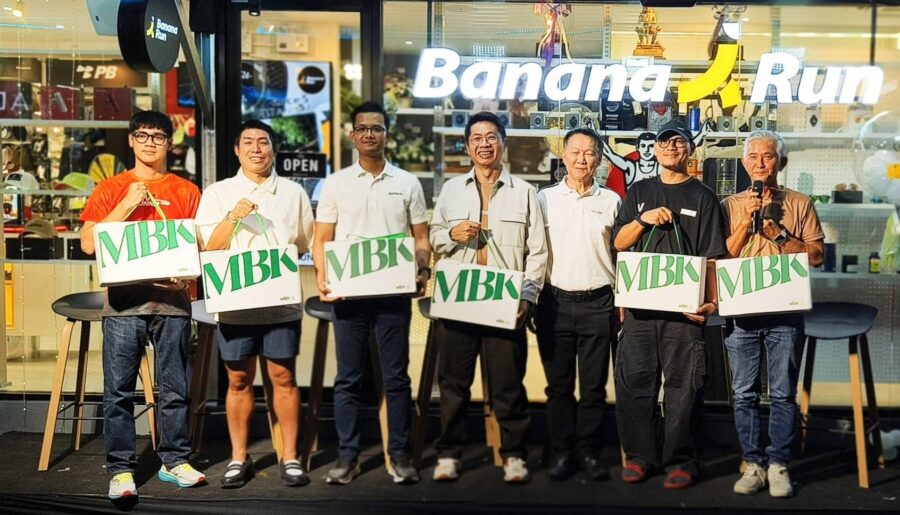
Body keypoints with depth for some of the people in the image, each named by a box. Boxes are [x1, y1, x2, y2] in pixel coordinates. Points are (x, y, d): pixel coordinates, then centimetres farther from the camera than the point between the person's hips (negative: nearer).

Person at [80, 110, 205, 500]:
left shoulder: (186, 192, 11)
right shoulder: (110, 190, 10)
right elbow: (89, 243, 2)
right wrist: (127, 205, -6)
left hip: (172, 300, 1)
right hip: (123, 300, -1)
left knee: (174, 387, 5)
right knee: (119, 390, 0)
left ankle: (174, 461, 16)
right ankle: (120, 469, 7)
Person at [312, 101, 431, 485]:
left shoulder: (407, 183, 8)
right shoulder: (336, 183, 8)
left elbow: (421, 239, 9)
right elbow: (322, 239, 6)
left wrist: (422, 272, -9)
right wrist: (322, 279, -9)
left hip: (393, 292, 0)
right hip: (347, 293, 0)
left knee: (396, 377, 4)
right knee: (348, 378, 5)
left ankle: (399, 455, 13)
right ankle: (347, 456, 13)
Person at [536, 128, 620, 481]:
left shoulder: (611, 201, 7)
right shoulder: (545, 199, 6)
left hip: (597, 303, 0)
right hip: (555, 302, 0)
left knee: (594, 385, 5)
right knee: (558, 383, 5)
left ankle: (589, 452, 15)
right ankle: (561, 451, 15)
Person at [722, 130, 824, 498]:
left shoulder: (800, 204, 6)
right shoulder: (730, 205, 10)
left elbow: (816, 256, 1)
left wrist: (777, 233, -9)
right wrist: (747, 219, -7)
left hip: (785, 312, -1)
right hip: (741, 311, 1)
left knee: (783, 394, 2)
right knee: (744, 394, 5)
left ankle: (778, 464, 10)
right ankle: (753, 464, 14)